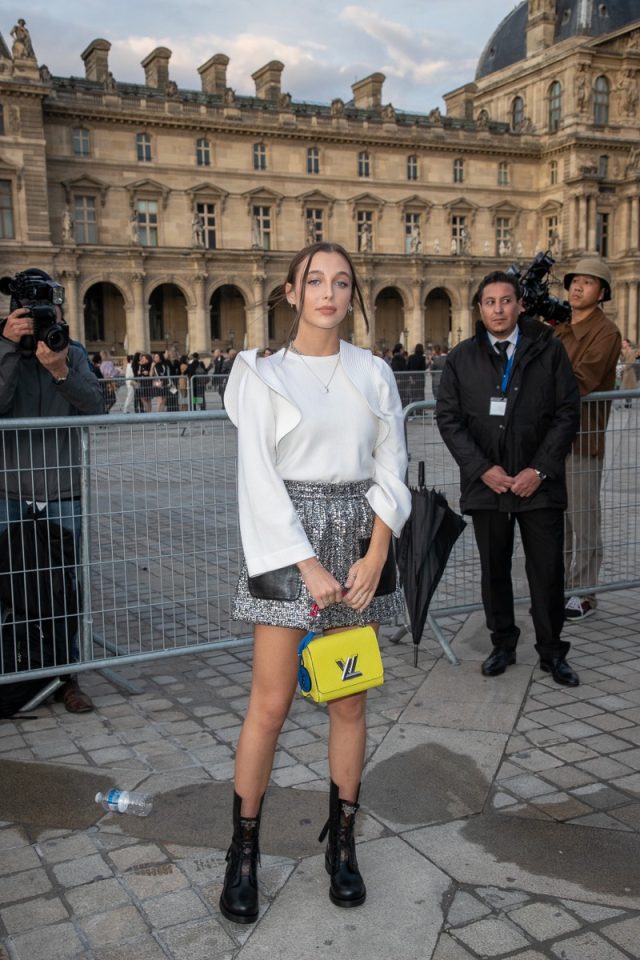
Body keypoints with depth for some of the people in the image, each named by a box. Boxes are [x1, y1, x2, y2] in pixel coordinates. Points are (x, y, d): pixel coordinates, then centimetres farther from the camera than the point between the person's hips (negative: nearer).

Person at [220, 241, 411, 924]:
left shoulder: (374, 374, 8)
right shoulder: (264, 375, -1)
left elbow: (391, 470, 6)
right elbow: (259, 478, -7)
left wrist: (374, 556, -7)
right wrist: (309, 566, -13)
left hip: (360, 538, 3)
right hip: (286, 539, -3)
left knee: (349, 701, 9)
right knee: (270, 703, -1)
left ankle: (342, 842, 24)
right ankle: (243, 853, 14)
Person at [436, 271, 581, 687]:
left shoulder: (548, 350, 1)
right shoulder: (462, 358, 4)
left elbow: (568, 414, -2)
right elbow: (449, 418, 1)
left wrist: (539, 470, -10)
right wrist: (482, 469, -10)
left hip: (539, 483, -1)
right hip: (486, 482, 2)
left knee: (548, 571, 3)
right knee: (494, 570, 12)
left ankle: (553, 652, 19)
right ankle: (503, 645, 28)